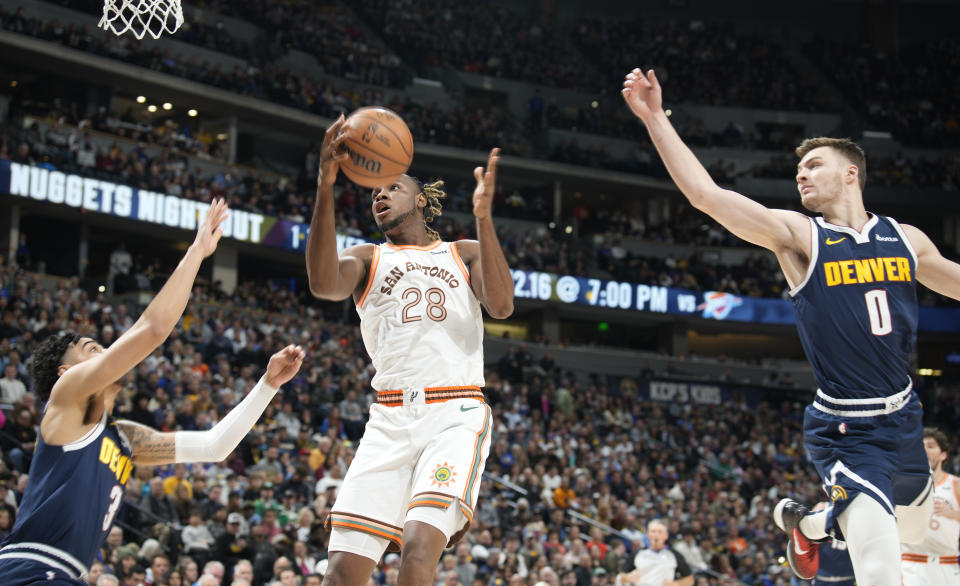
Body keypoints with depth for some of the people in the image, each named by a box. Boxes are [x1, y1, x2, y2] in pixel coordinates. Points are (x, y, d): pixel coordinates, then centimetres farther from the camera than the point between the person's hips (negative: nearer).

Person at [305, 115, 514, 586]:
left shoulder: (465, 253, 17)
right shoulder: (368, 259, 16)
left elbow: (502, 305, -4)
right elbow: (322, 284, -8)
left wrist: (483, 217, -14)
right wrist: (325, 188, -19)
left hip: (456, 416, -2)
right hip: (391, 419, 2)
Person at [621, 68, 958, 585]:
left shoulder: (905, 238, 4)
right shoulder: (798, 235, -8)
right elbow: (705, 194, -18)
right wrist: (655, 119, -23)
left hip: (903, 417, 6)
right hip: (845, 430, -6)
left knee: (911, 530, 28)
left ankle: (803, 522, 50)